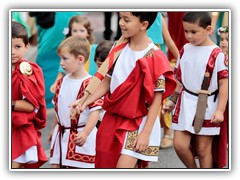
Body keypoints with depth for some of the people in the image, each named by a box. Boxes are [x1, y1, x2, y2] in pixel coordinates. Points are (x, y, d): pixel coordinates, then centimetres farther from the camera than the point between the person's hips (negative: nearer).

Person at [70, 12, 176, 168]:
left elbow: (157, 98, -13)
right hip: (113, 120, 7)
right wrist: (85, 102, 1)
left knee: (124, 166, -17)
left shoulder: (154, 57, -15)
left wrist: (146, 132, -16)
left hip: (138, 123, -7)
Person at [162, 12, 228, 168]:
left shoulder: (217, 54, -10)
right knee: (179, 145, -1)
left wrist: (220, 110, -13)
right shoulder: (185, 50, 5)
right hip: (185, 103, 4)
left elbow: (224, 84, -9)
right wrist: (173, 101, 14)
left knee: (203, 149, 3)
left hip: (207, 107, -4)